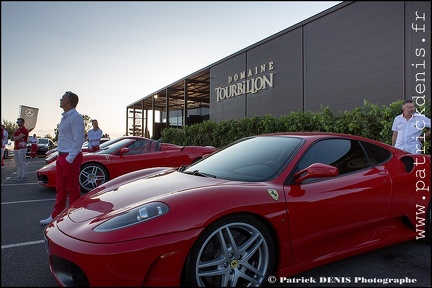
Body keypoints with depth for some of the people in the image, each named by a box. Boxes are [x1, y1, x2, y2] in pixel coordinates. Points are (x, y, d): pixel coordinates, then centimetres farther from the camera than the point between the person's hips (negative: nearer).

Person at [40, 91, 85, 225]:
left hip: (70, 158, -10)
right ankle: (56, 216, 26)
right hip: (61, 157, 10)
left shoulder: (75, 117, -14)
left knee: (73, 188, 0)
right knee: (60, 188, 16)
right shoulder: (65, 117, 17)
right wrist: (61, 157, 17)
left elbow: (78, 140, -20)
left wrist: (69, 159, -21)